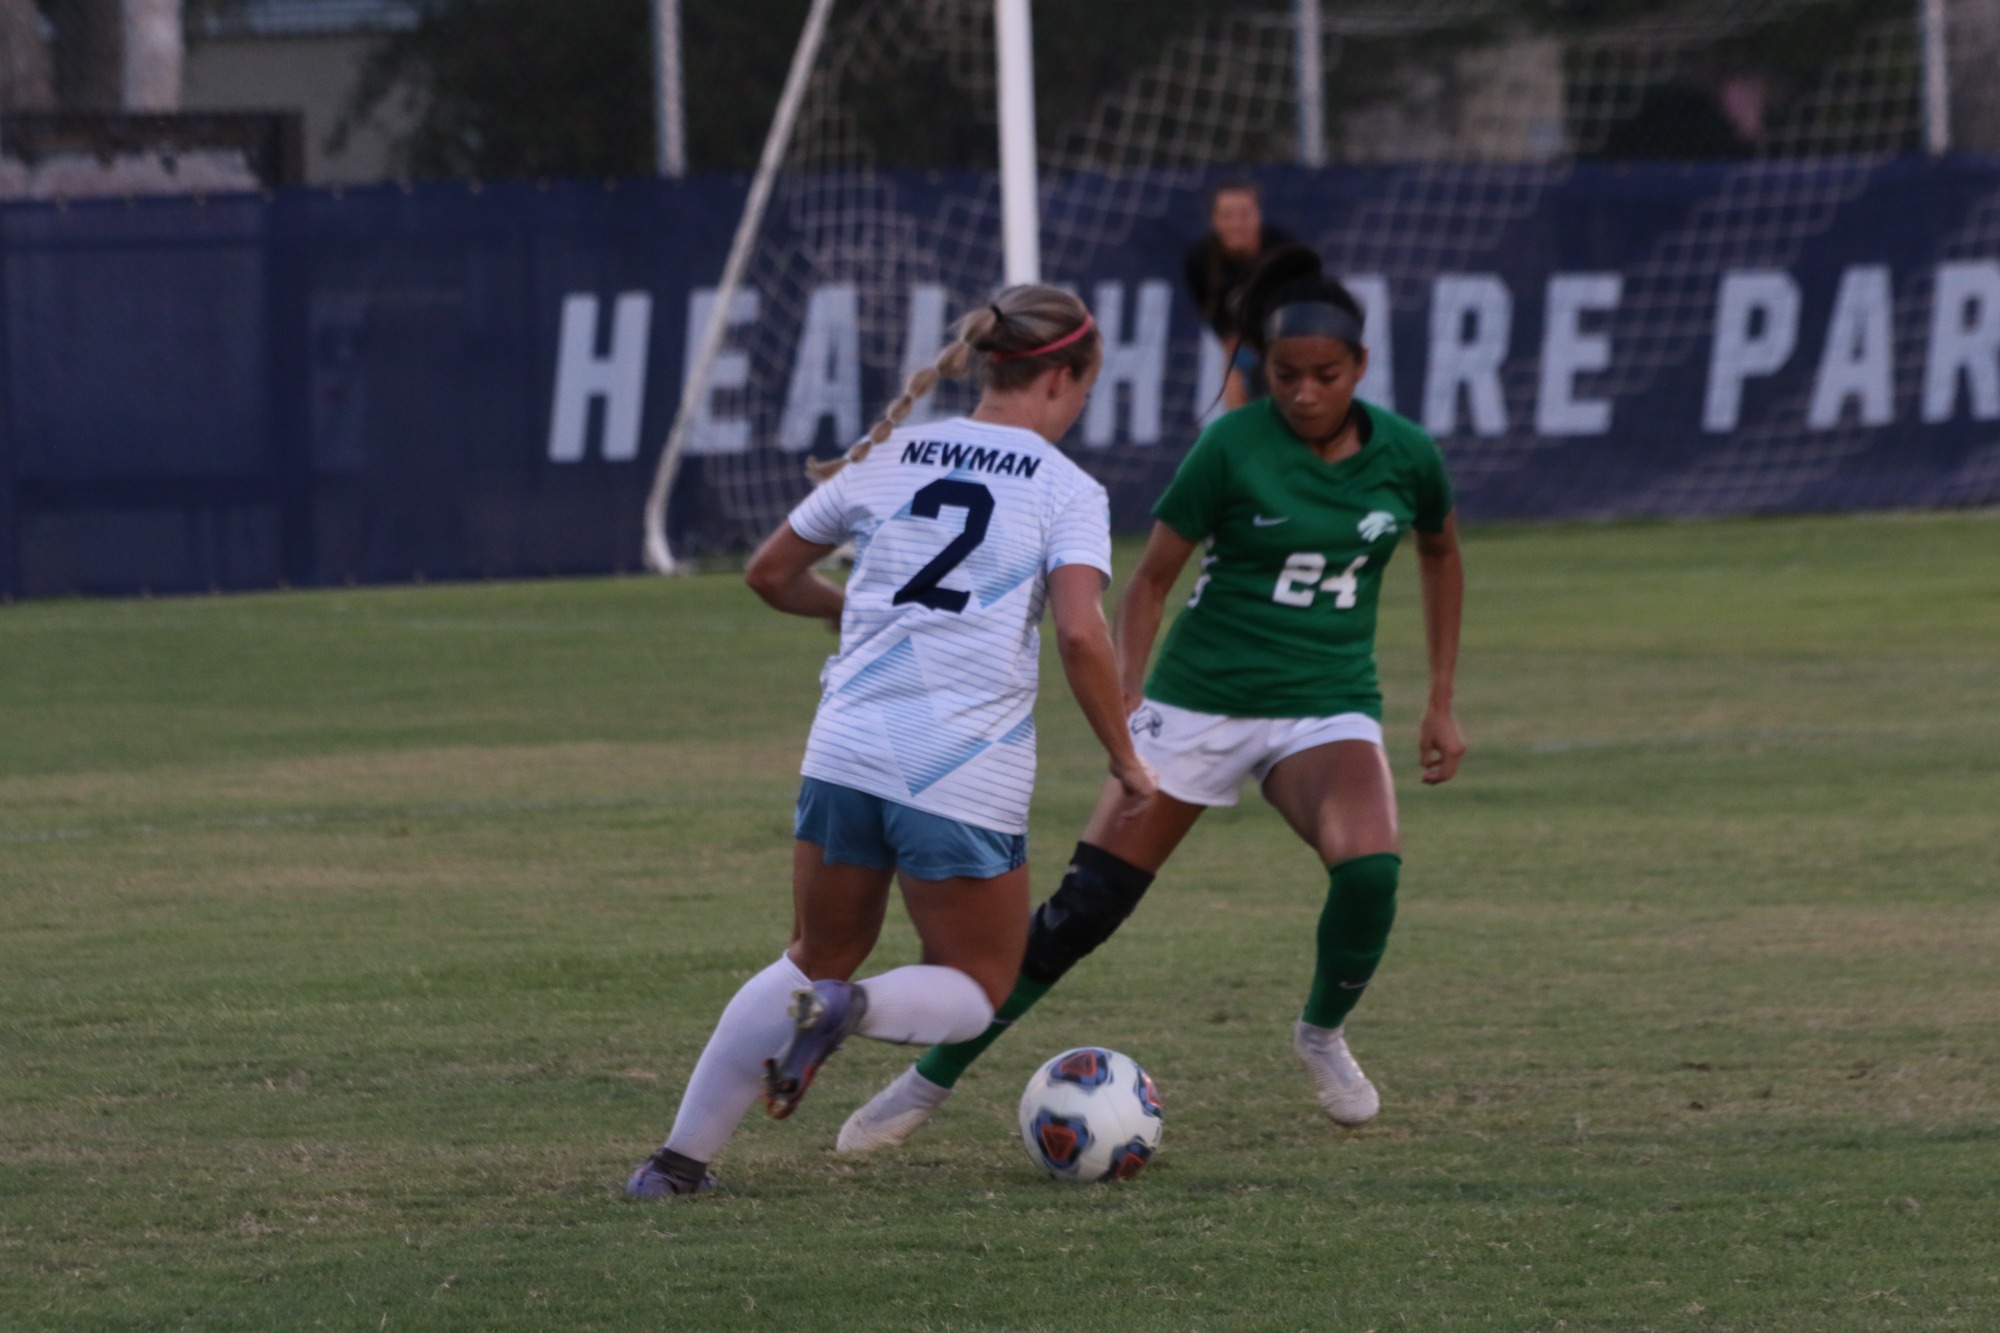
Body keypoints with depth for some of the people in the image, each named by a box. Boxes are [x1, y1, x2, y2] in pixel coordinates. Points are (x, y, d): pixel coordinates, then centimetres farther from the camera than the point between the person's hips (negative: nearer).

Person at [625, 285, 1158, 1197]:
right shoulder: (1067, 491, -2)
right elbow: (1081, 635, -16)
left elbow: (769, 574, 18)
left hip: (848, 755, 4)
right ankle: (850, 1011, -18)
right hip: (971, 775, -4)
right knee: (975, 990, 15)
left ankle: (681, 1156, 12)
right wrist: (1123, 757, -4)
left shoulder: (888, 456, 10)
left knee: (816, 959, 22)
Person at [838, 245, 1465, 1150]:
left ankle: (1324, 1034, 3)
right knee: (1087, 905, -7)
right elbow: (1151, 579, -6)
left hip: (1327, 709, 2)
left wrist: (1442, 702, 14)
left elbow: (1441, 554, 17)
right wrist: (1122, 713, -16)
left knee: (1370, 868, -28)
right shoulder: (1232, 448, -12)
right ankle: (932, 1080, 7)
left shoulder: (1403, 454, -4)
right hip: (1200, 701, -2)